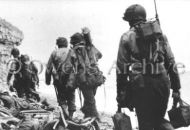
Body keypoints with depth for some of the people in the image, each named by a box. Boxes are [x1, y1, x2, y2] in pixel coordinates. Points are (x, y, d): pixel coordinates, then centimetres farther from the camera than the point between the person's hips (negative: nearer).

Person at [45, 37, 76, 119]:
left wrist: (47, 80, 11)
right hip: (70, 80, 0)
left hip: (58, 80, 0)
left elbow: (48, 68, 5)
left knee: (61, 98, 12)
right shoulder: (71, 52, 6)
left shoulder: (54, 53, 7)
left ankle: (64, 110, -11)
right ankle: (70, 115, 13)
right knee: (71, 98, 13)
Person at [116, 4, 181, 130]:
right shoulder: (160, 34, 14)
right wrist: (176, 87, 12)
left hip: (141, 84, -3)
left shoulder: (127, 37, 4)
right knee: (159, 119, 20)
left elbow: (121, 67, -1)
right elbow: (171, 62, 9)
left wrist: (120, 93, 2)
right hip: (162, 82, 4)